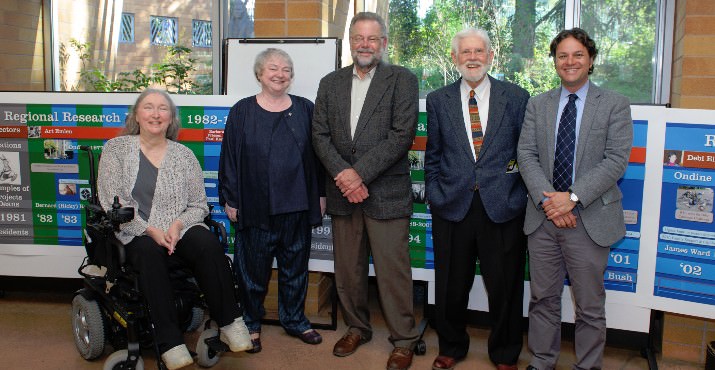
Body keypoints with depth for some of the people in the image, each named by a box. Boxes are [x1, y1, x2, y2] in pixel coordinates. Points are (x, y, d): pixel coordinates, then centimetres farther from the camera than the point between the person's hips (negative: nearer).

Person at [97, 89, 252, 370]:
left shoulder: (184, 155, 10)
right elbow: (112, 201, -3)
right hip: (136, 236, -1)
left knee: (208, 244, -31)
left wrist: (177, 225, -13)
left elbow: (198, 205, 9)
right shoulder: (116, 149, 6)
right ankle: (170, 342, -33)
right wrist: (150, 230, -14)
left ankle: (230, 323, -21)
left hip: (178, 233, 1)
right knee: (150, 253, -35)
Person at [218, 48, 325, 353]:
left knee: (295, 265, 13)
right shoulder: (242, 111, 1)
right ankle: (250, 323, 24)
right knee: (254, 267, 7)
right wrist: (230, 199, -2)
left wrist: (320, 194, 7)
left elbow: (316, 154, 9)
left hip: (297, 205, 2)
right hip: (256, 207, -2)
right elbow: (230, 157, 1)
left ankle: (294, 319, 30)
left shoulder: (305, 109, 7)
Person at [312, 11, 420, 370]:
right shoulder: (330, 83, 12)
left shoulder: (402, 80, -1)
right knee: (347, 268, 12)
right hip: (343, 192, 4)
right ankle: (356, 327, 31)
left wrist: (361, 174, -14)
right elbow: (320, 135, 6)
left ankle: (404, 340, 15)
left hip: (386, 192, -4)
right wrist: (342, 173, -10)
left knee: (393, 270, 0)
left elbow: (402, 134, -10)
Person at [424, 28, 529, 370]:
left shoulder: (516, 97, 3)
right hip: (452, 206, 1)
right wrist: (435, 195, 3)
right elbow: (433, 155, 11)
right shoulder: (438, 100, 6)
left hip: (502, 207, -1)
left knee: (505, 286, 9)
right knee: (451, 286, 12)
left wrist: (520, 194, -1)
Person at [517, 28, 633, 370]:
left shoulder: (615, 105, 0)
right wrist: (547, 200, -12)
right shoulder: (537, 104, 9)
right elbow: (526, 155, 1)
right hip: (543, 216, 3)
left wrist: (573, 197, -17)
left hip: (589, 219, -3)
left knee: (590, 306, 7)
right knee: (543, 299, 12)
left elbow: (616, 161, -9)